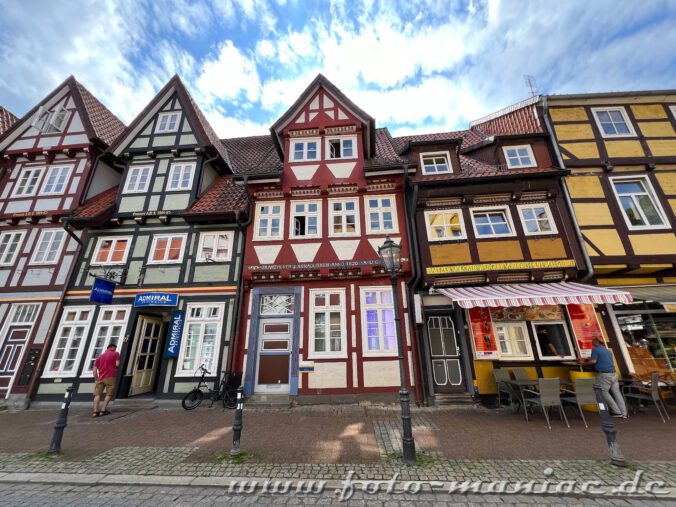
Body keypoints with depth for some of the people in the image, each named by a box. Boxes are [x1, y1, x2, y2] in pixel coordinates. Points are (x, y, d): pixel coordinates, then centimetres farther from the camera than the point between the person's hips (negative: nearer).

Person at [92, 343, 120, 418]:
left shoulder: (100, 357, 18)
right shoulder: (115, 353, 4)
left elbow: (94, 370, 12)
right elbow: (117, 364, -5)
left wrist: (96, 379, 17)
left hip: (100, 378, 4)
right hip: (110, 377, -4)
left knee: (97, 394, 6)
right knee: (109, 394, 7)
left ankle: (95, 411, -3)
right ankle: (103, 410, 2)